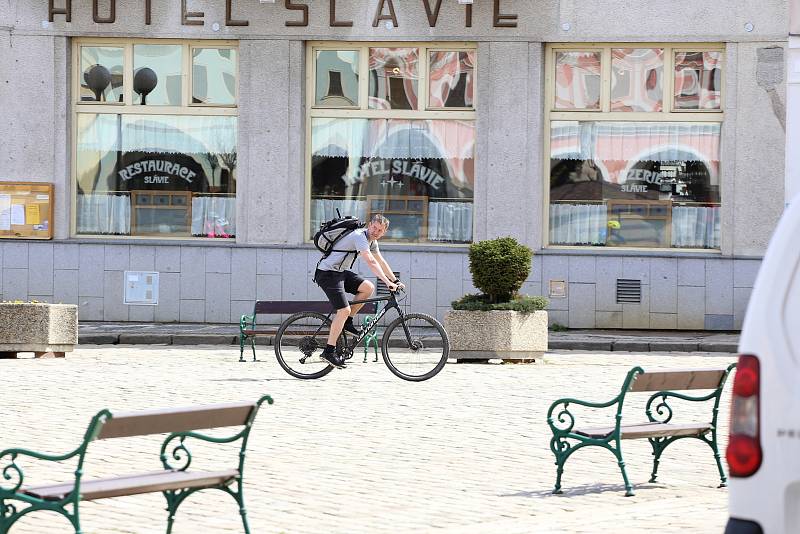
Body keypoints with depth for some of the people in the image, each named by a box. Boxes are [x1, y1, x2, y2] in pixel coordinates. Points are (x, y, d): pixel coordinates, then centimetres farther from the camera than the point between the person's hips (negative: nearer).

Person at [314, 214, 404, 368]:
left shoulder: (371, 240, 11)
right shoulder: (360, 236, -21)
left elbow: (381, 261, 20)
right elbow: (371, 262, -29)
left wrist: (395, 281, 15)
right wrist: (388, 282, -33)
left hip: (341, 272, 10)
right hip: (327, 273, -10)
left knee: (368, 287, -3)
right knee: (344, 310, -17)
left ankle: (347, 322, 8)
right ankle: (329, 351, -14)